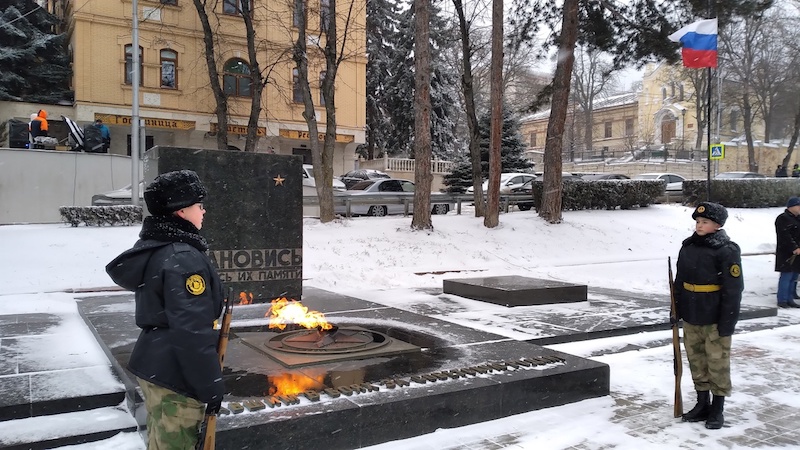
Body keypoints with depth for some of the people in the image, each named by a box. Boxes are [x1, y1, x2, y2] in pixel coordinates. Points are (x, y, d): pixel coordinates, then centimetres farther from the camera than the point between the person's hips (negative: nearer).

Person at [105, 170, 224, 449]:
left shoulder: (151, 248, 8)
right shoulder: (183, 259, -23)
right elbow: (192, 331, -26)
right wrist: (211, 386, -18)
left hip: (154, 366, 10)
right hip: (174, 374, -10)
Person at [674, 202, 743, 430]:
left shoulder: (727, 250, -12)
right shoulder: (688, 247, 7)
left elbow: (733, 289, -13)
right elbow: (679, 281, 15)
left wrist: (727, 322, -15)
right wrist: (676, 310, 13)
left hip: (715, 319, -6)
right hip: (691, 317, 6)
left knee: (718, 363, 4)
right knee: (696, 361, 14)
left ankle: (717, 409, 18)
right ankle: (702, 404, 28)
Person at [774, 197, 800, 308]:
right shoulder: (783, 219, -11)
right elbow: (785, 237, -19)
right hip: (787, 255, -9)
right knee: (786, 277, -7)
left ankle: (790, 300, 18)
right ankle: (782, 300, -1)